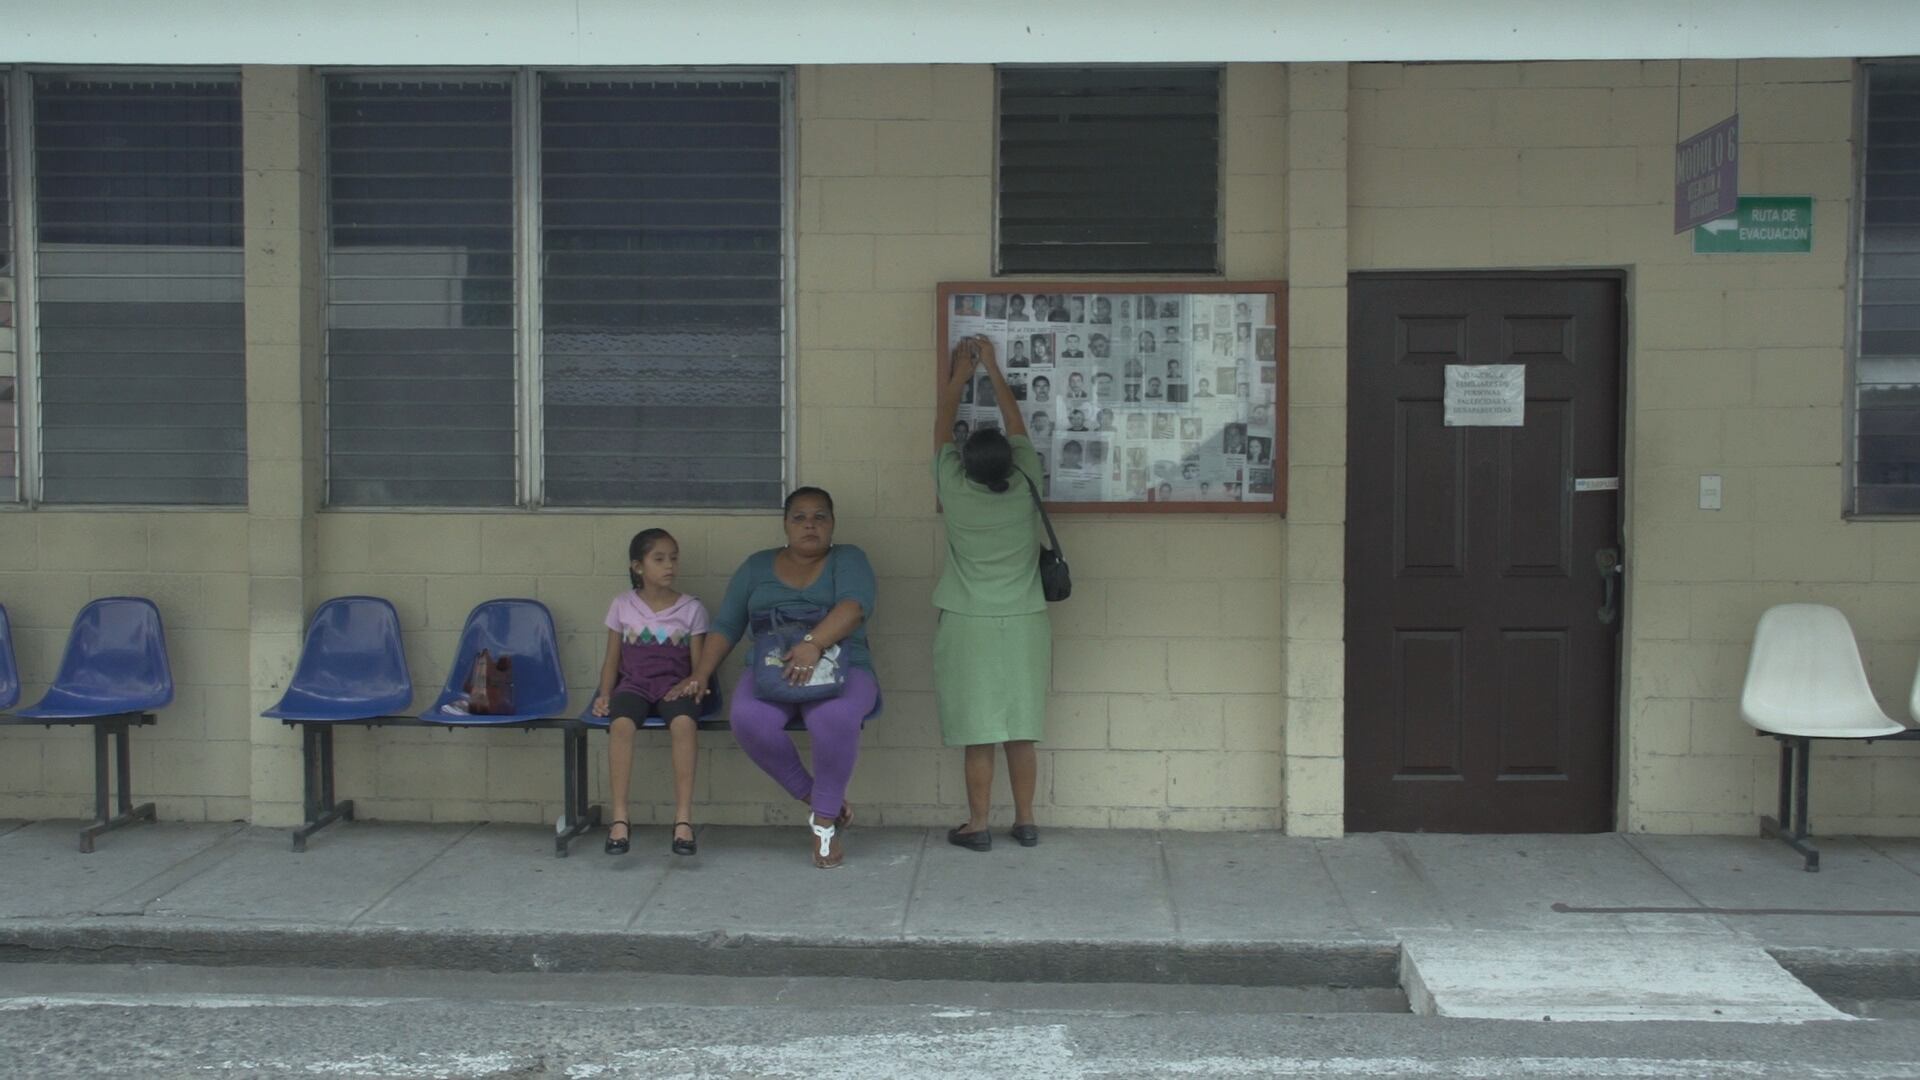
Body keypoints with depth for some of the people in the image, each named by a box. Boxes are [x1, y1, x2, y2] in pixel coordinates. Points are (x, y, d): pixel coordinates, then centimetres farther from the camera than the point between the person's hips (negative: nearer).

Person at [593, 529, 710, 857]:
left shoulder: (691, 608, 8)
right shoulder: (623, 605, 10)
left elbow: (699, 665, 5)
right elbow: (612, 659, 12)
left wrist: (690, 683, -16)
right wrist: (605, 695, -4)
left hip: (674, 685, -1)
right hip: (634, 683, 1)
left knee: (684, 722, -36)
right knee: (621, 723, -35)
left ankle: (683, 818, -34)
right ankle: (620, 818, -32)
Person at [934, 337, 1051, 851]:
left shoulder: (956, 494, -9)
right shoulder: (1024, 491, -5)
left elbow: (942, 430, 7)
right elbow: (1016, 427, 9)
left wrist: (958, 374, 19)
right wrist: (992, 368, 19)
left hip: (970, 628, -2)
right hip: (1024, 628, 2)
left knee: (978, 732, 1)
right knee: (1021, 730, 7)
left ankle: (977, 825, 6)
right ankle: (1025, 821, 13)